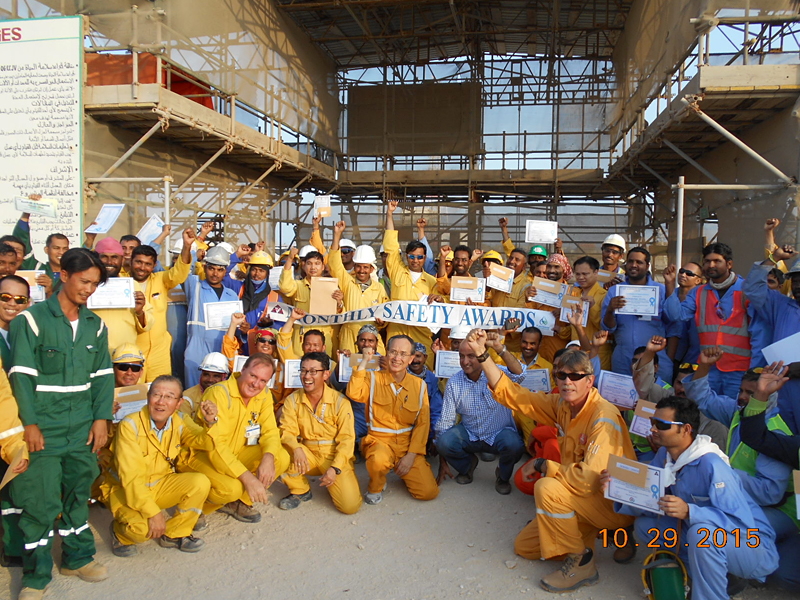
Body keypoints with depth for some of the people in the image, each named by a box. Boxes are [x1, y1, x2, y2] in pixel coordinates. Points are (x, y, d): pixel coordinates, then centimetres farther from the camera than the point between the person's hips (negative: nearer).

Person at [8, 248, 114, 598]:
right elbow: (21, 375, -9)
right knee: (40, 500, -2)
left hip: (83, 428, 4)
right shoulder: (32, 319, -5)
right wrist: (29, 423, -13)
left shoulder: (95, 325, 9)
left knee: (79, 493, 13)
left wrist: (101, 418, 2)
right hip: (43, 429, -4)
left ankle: (77, 558, 29)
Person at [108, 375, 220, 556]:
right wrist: (153, 512, -31)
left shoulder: (179, 422, -5)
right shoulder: (130, 425, -22)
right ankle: (120, 532, 5)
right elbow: (130, 477, -25)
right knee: (142, 528, -33)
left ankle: (174, 534, 1)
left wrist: (210, 423, -27)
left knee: (201, 483, -20)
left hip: (162, 485, 5)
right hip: (127, 490, -5)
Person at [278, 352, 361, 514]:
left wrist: (335, 468, -22)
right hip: (307, 454, 3)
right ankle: (300, 492, -2)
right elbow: (287, 430, -8)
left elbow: (346, 439, -11)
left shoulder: (340, 401, -10)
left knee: (350, 505, -21)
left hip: (335, 457, -2)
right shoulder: (293, 399, -2)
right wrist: (296, 448, -30)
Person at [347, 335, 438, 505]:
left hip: (407, 444, 2)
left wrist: (411, 455, -7)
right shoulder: (373, 378, -1)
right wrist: (363, 362, -19)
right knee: (379, 460, -38)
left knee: (429, 492, -13)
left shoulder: (419, 385, 4)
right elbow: (353, 394, -22)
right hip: (379, 441, -2)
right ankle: (376, 487, -2)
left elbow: (423, 423, 3)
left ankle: (404, 472, 19)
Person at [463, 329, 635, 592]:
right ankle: (587, 534, 23)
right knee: (523, 546, 10)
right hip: (581, 499, 8)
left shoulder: (604, 418, -28)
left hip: (614, 503, -8)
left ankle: (581, 563, -13)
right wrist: (482, 354, -12)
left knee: (547, 488, -31)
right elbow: (511, 394, -3)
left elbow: (589, 480, -36)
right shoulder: (562, 405, -5)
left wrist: (544, 465, -21)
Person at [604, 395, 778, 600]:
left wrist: (689, 512, -43)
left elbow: (741, 522, -32)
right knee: (645, 525, -1)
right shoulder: (664, 456, -2)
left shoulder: (711, 465, -27)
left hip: (754, 546, -8)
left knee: (702, 531, -37)